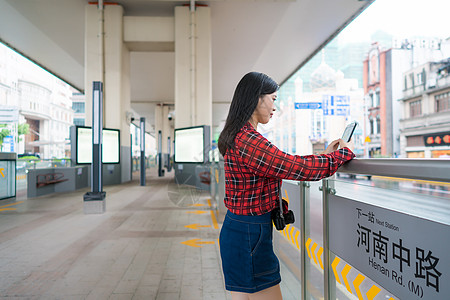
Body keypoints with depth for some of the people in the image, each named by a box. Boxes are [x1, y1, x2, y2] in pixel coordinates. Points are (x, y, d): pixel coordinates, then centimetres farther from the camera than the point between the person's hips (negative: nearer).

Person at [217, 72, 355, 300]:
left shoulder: (238, 135, 10)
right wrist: (343, 153, -7)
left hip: (236, 230, 10)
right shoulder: (248, 140, -23)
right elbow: (297, 167, -22)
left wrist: (322, 154, 13)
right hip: (249, 235, -10)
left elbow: (282, 165, 14)